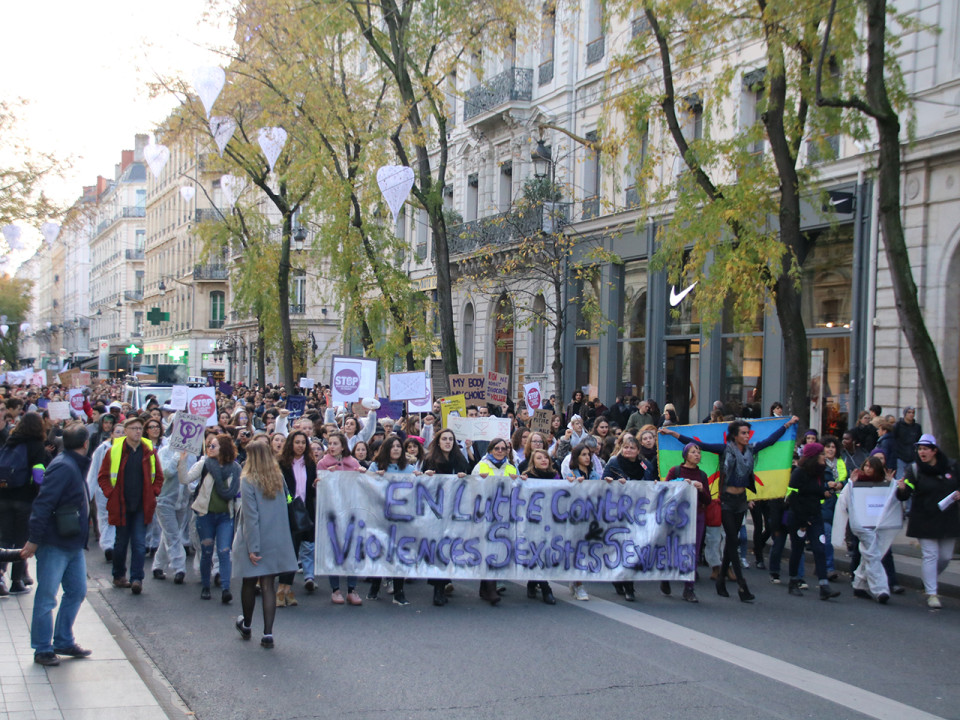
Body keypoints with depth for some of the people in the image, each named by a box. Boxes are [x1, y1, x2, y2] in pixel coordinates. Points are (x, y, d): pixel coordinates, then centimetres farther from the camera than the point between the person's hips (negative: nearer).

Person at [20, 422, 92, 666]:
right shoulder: (63, 467, -17)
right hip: (55, 544, -9)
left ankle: (64, 642, 23)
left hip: (74, 544, 9)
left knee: (77, 591, 13)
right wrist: (34, 540, -22)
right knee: (47, 598, 0)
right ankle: (42, 649, 8)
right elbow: (43, 503, -22)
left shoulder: (75, 466, 13)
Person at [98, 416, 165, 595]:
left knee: (139, 544, -5)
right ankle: (118, 576, 26)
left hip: (142, 506, 1)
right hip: (121, 506, -1)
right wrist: (111, 494, -6)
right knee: (121, 543, 10)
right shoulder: (114, 451, -2)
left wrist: (153, 493, 1)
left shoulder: (149, 451, 4)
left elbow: (158, 476, 13)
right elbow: (103, 476, 4)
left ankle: (137, 579, -4)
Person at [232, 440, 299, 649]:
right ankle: (268, 634, 0)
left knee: (248, 584, 14)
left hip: (255, 541, -4)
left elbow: (251, 517, -15)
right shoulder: (278, 478, 3)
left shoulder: (248, 481, -13)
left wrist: (252, 547, -14)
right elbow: (284, 509, 12)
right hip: (276, 542, 4)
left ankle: (246, 626, 32)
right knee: (269, 586, 5)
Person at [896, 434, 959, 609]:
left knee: (946, 556, 11)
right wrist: (902, 489, -37)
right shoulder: (914, 469, -7)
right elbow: (904, 496, -15)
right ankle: (931, 594, 0)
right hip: (925, 521, -3)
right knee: (930, 556, -6)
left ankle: (929, 581, 37)